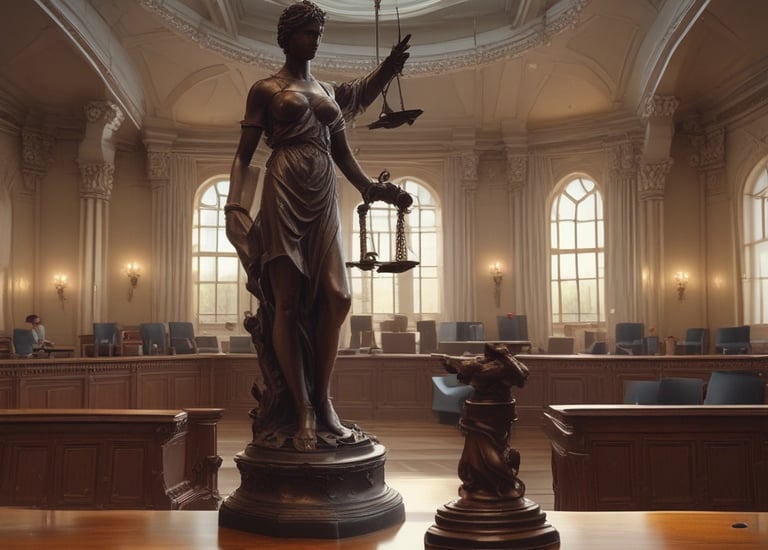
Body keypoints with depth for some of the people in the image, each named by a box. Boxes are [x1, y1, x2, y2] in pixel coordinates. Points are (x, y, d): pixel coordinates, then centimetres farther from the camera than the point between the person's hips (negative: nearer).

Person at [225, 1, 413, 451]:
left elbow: (343, 152, 21)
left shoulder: (328, 90, 20)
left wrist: (369, 188, 11)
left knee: (336, 298, -3)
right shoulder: (266, 89, 6)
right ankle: (301, 411, -2)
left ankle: (323, 401, 8)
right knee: (288, 302, -6)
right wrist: (235, 207, -9)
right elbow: (245, 154, 2)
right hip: (285, 196, -5)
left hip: (324, 199, 5)